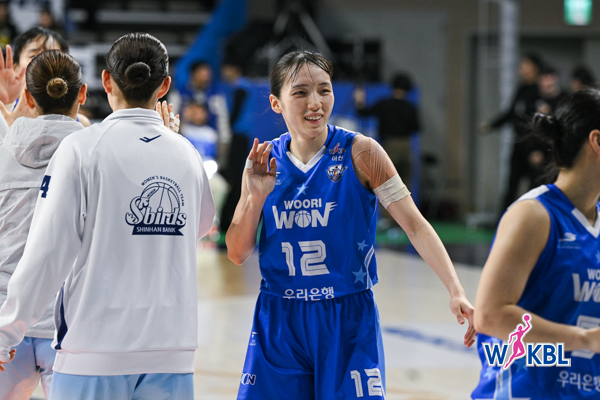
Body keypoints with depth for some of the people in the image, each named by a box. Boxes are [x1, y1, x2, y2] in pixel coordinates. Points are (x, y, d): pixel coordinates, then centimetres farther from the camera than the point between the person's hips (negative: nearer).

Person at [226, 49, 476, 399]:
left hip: (349, 319, -3)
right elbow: (238, 254, 5)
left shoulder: (360, 153, -6)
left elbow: (415, 225, -9)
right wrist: (257, 196, -11)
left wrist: (456, 292, -20)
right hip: (279, 321, 3)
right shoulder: (264, 161, 3)